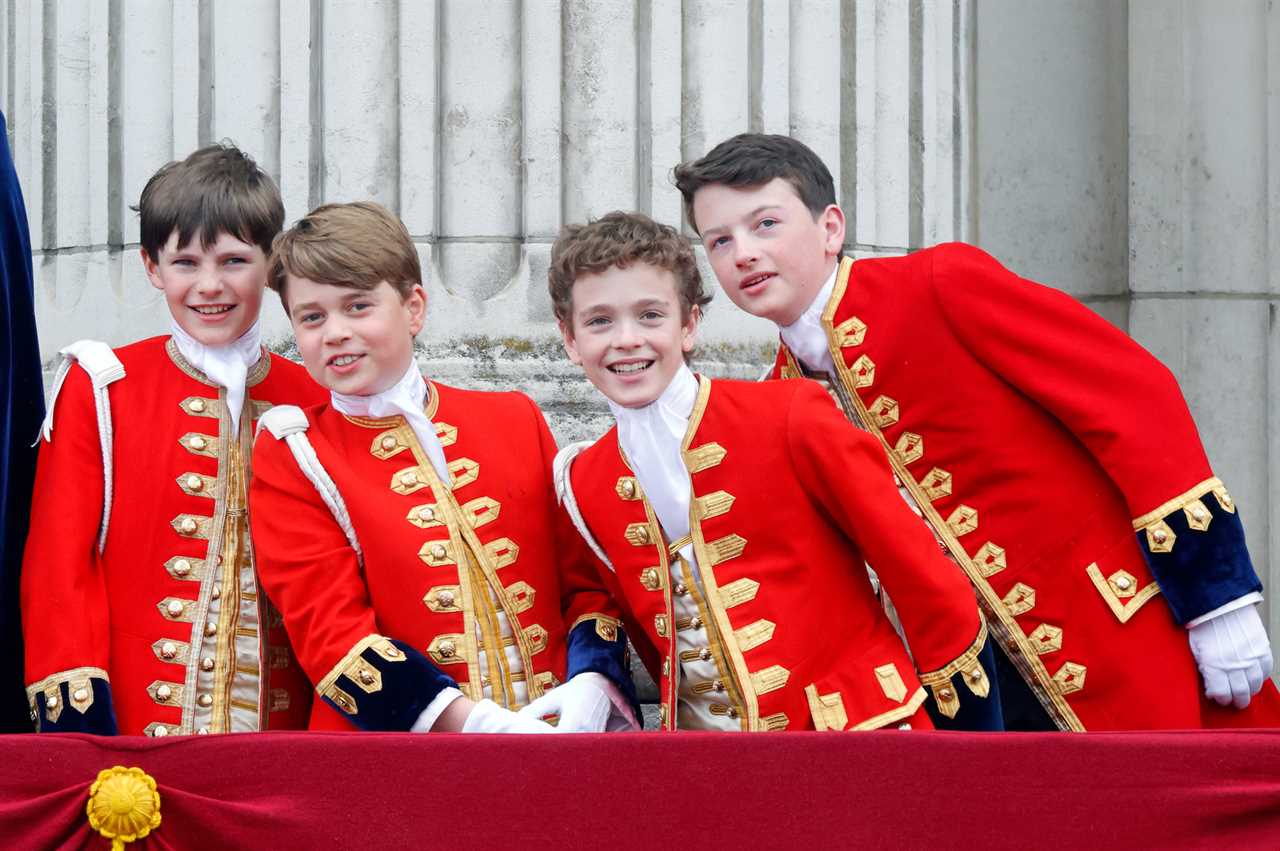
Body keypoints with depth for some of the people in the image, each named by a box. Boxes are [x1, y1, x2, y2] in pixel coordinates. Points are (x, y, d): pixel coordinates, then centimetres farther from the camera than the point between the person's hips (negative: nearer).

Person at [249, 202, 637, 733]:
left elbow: (585, 574, 14)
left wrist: (591, 687, -7)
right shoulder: (292, 455, 5)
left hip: (552, 731, 2)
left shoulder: (514, 419, 14)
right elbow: (330, 631, -3)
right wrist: (476, 723, -15)